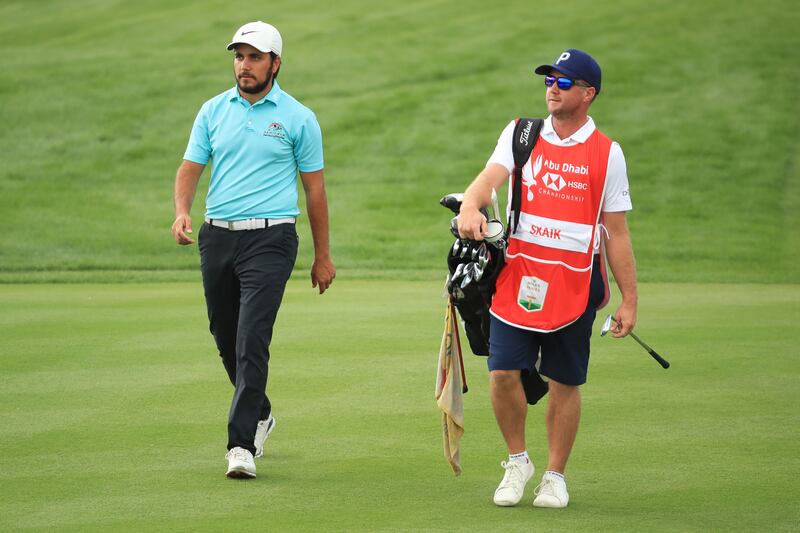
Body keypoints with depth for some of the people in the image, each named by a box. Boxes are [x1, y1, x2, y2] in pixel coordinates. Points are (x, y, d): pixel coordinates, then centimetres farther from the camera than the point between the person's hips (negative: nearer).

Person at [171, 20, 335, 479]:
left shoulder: (298, 118, 0)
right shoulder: (213, 111, 9)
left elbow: (314, 188, 4)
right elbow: (191, 167, 8)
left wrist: (323, 256, 5)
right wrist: (182, 212, -13)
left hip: (270, 239, -4)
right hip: (217, 237, 5)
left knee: (252, 341, -15)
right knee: (226, 338, 12)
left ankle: (242, 445, -17)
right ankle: (260, 414, 37)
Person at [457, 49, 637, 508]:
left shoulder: (607, 153, 2)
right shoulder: (521, 133, 7)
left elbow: (617, 233, 3)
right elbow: (491, 175, -11)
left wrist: (629, 300, -1)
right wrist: (471, 205, -35)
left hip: (575, 284, -1)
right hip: (517, 277, 1)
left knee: (565, 384, 4)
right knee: (503, 373, -6)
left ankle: (555, 476, 20)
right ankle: (518, 461, 16)